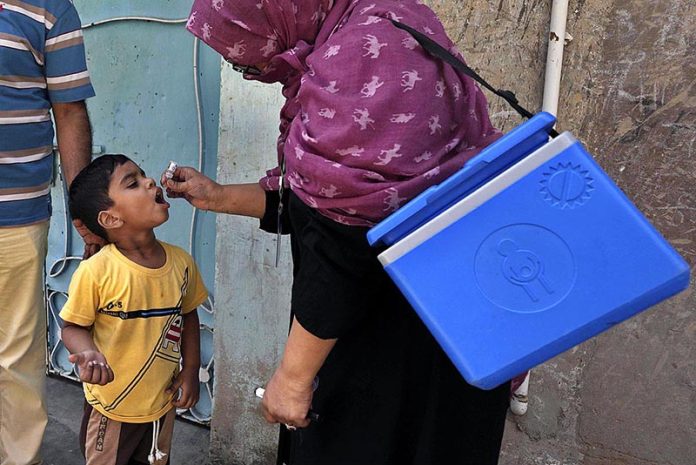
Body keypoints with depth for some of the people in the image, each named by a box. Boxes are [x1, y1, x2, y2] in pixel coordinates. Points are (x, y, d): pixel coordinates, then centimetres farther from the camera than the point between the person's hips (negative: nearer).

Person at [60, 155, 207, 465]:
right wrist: (89, 353, -33)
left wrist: (191, 369, -1)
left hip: (163, 402, 4)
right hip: (111, 406, -4)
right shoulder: (97, 271, -24)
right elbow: (74, 327, -13)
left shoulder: (181, 262, -10)